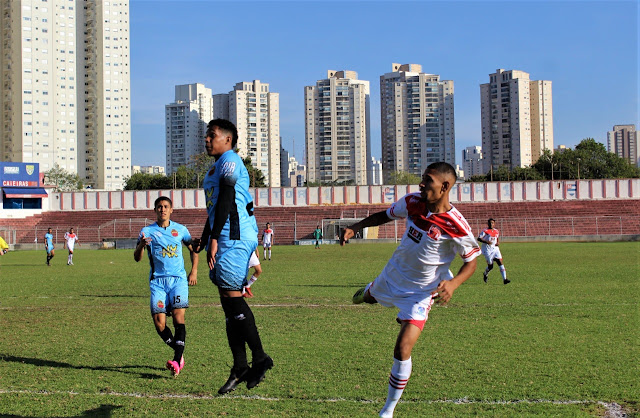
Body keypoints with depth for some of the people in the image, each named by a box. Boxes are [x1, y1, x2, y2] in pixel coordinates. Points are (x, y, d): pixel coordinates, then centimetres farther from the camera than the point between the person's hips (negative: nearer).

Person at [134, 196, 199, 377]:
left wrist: (194, 271, 10)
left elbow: (193, 248, 22)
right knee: (158, 320, -10)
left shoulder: (180, 229, 9)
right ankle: (179, 353, 12)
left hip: (178, 279, 0)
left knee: (178, 315, -17)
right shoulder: (147, 231, 4)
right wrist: (141, 245, -24)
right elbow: (137, 258, -2)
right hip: (157, 280, 0)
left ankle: (177, 361, -20)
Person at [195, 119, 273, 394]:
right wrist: (204, 241, 30)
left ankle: (260, 358, -2)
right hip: (224, 239, 10)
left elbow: (225, 202, -17)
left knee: (232, 295, -11)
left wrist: (214, 238, -22)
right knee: (229, 300, 7)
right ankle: (240, 367, 10)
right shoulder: (217, 166, 24)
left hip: (235, 237, -10)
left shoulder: (229, 161, -7)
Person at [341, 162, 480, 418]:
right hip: (391, 276, 5)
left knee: (402, 350, -15)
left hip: (420, 292, -5)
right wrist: (354, 228, -6)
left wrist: (453, 283, -32)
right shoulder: (413, 202, -14)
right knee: (369, 296, 34)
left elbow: (471, 261, -15)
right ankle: (365, 292, 77)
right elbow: (385, 216, 4)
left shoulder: (456, 226, -28)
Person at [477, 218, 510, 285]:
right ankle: (485, 274, 32)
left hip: (495, 249, 5)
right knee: (490, 266, -2)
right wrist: (486, 242, -24)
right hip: (487, 250, -5)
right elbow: (479, 238, -11)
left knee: (500, 262, -10)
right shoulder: (485, 231, -6)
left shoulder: (497, 231, 11)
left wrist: (498, 243, 5)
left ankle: (504, 279, -12)